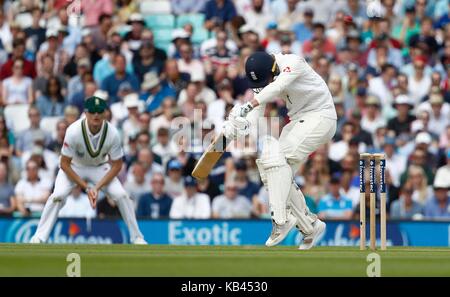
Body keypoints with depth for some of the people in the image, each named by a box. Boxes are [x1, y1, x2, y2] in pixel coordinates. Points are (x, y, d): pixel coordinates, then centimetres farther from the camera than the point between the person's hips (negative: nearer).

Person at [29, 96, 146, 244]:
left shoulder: (112, 133, -26)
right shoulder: (74, 131, -32)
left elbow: (116, 165, -14)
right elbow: (64, 164, -23)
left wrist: (97, 187, -25)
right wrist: (86, 188, -25)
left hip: (100, 168, 2)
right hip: (74, 167, -2)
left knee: (121, 195, -15)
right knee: (58, 195, -25)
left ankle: (137, 237, 1)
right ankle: (39, 238, -16)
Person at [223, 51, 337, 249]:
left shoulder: (293, 63, -23)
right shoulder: (261, 77, -1)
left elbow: (277, 86, -40)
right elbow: (257, 109, -11)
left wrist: (247, 106, -52)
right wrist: (244, 124, -34)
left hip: (321, 116, -8)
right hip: (298, 121, 8)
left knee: (278, 158, -23)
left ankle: (281, 219, -25)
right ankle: (310, 225, 11)